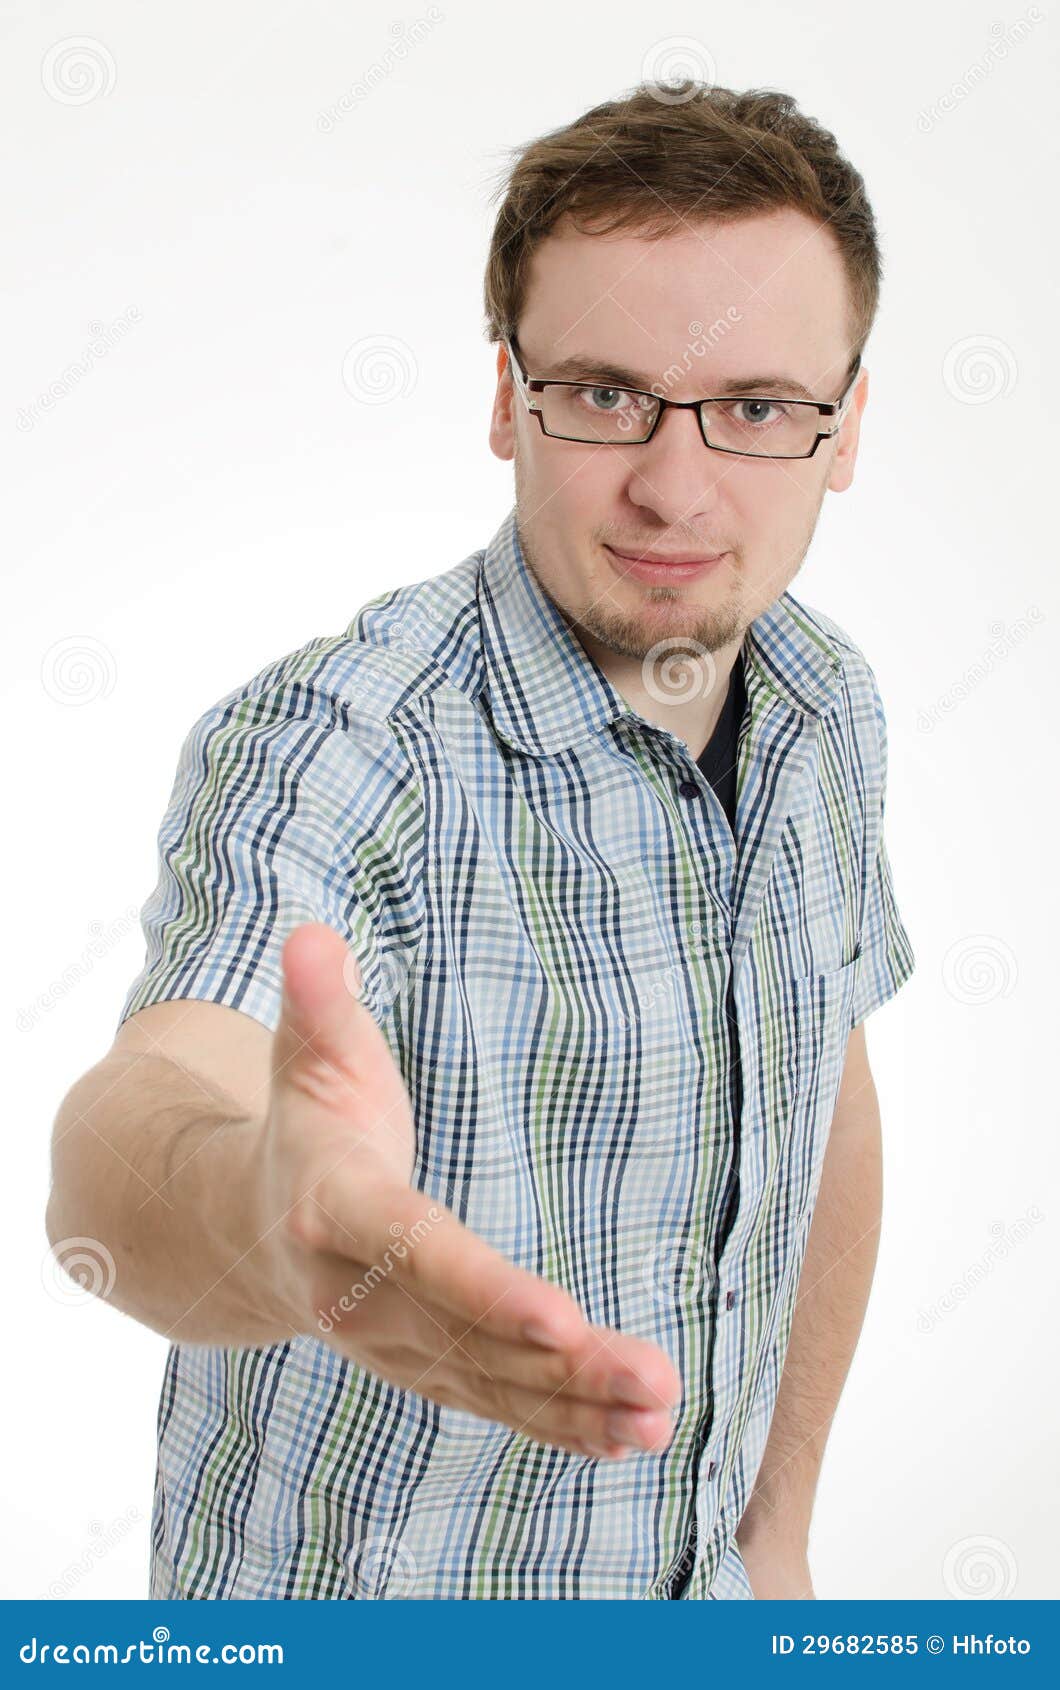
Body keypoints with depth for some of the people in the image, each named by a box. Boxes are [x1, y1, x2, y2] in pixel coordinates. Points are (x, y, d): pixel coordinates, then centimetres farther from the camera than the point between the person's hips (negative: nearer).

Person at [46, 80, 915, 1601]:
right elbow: (124, 1144, -41)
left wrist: (778, 1525, 7)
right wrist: (258, 1212, -63)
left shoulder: (829, 706, -5)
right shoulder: (329, 746, -25)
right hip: (355, 1600, -5)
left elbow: (829, 1093, 5)